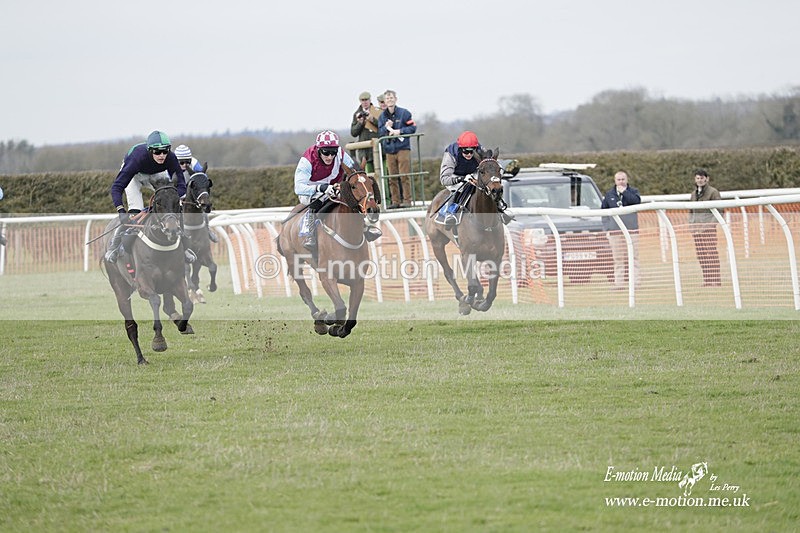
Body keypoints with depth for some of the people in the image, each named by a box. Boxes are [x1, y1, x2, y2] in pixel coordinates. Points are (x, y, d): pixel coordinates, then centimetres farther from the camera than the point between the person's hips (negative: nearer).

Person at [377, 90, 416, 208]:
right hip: (389, 150, 4)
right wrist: (386, 127, -8)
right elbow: (380, 133, 11)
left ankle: (407, 200, -4)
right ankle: (395, 201, 6)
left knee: (404, 176, -7)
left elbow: (413, 128, -1)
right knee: (393, 178, 2)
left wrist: (400, 131, -12)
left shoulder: (404, 113, 1)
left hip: (403, 148, -4)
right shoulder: (382, 116, 13)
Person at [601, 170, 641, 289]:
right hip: (615, 231, 1)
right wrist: (607, 227, 5)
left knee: (633, 257, -3)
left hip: (631, 230, -1)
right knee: (618, 259, 0)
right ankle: (618, 283, 1)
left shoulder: (633, 192, 8)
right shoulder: (609, 194, 12)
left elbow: (637, 201, -14)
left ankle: (635, 282, -1)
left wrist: (624, 192, -11)